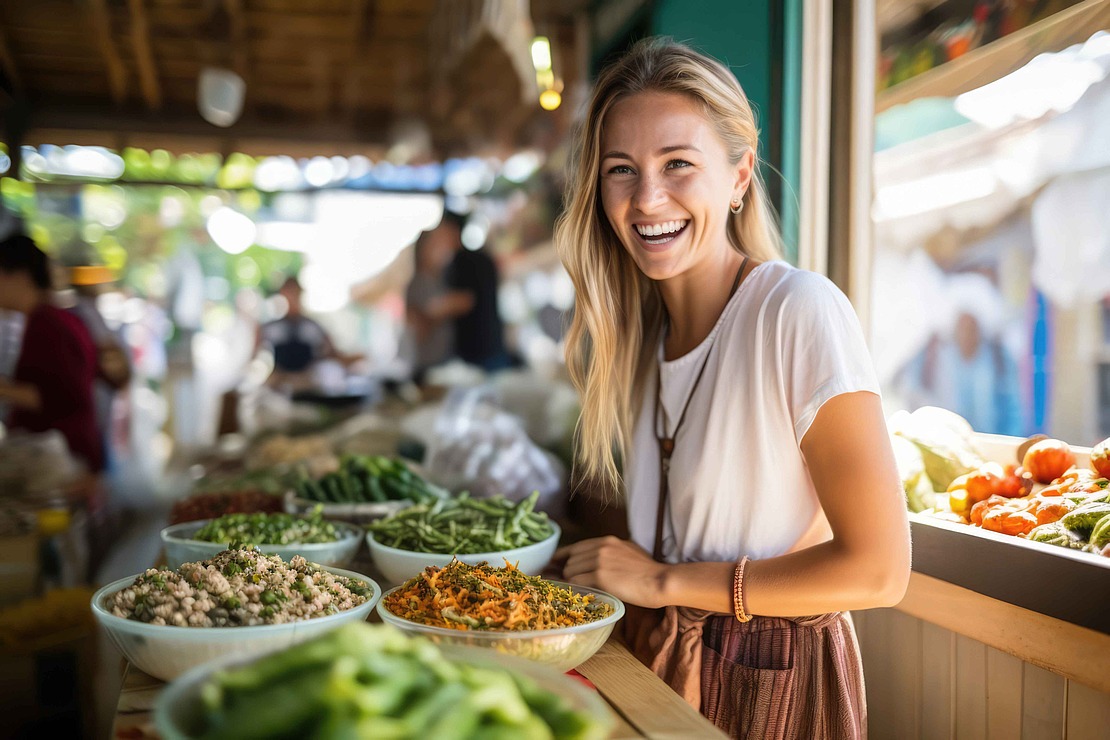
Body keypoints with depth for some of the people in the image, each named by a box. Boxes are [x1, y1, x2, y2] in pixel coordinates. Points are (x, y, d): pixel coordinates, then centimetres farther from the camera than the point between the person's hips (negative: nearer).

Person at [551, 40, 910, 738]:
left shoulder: (800, 312, -21)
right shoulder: (634, 332, 0)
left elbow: (878, 569, -22)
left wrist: (666, 581, -18)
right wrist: (601, 561, -7)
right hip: (654, 660, 6)